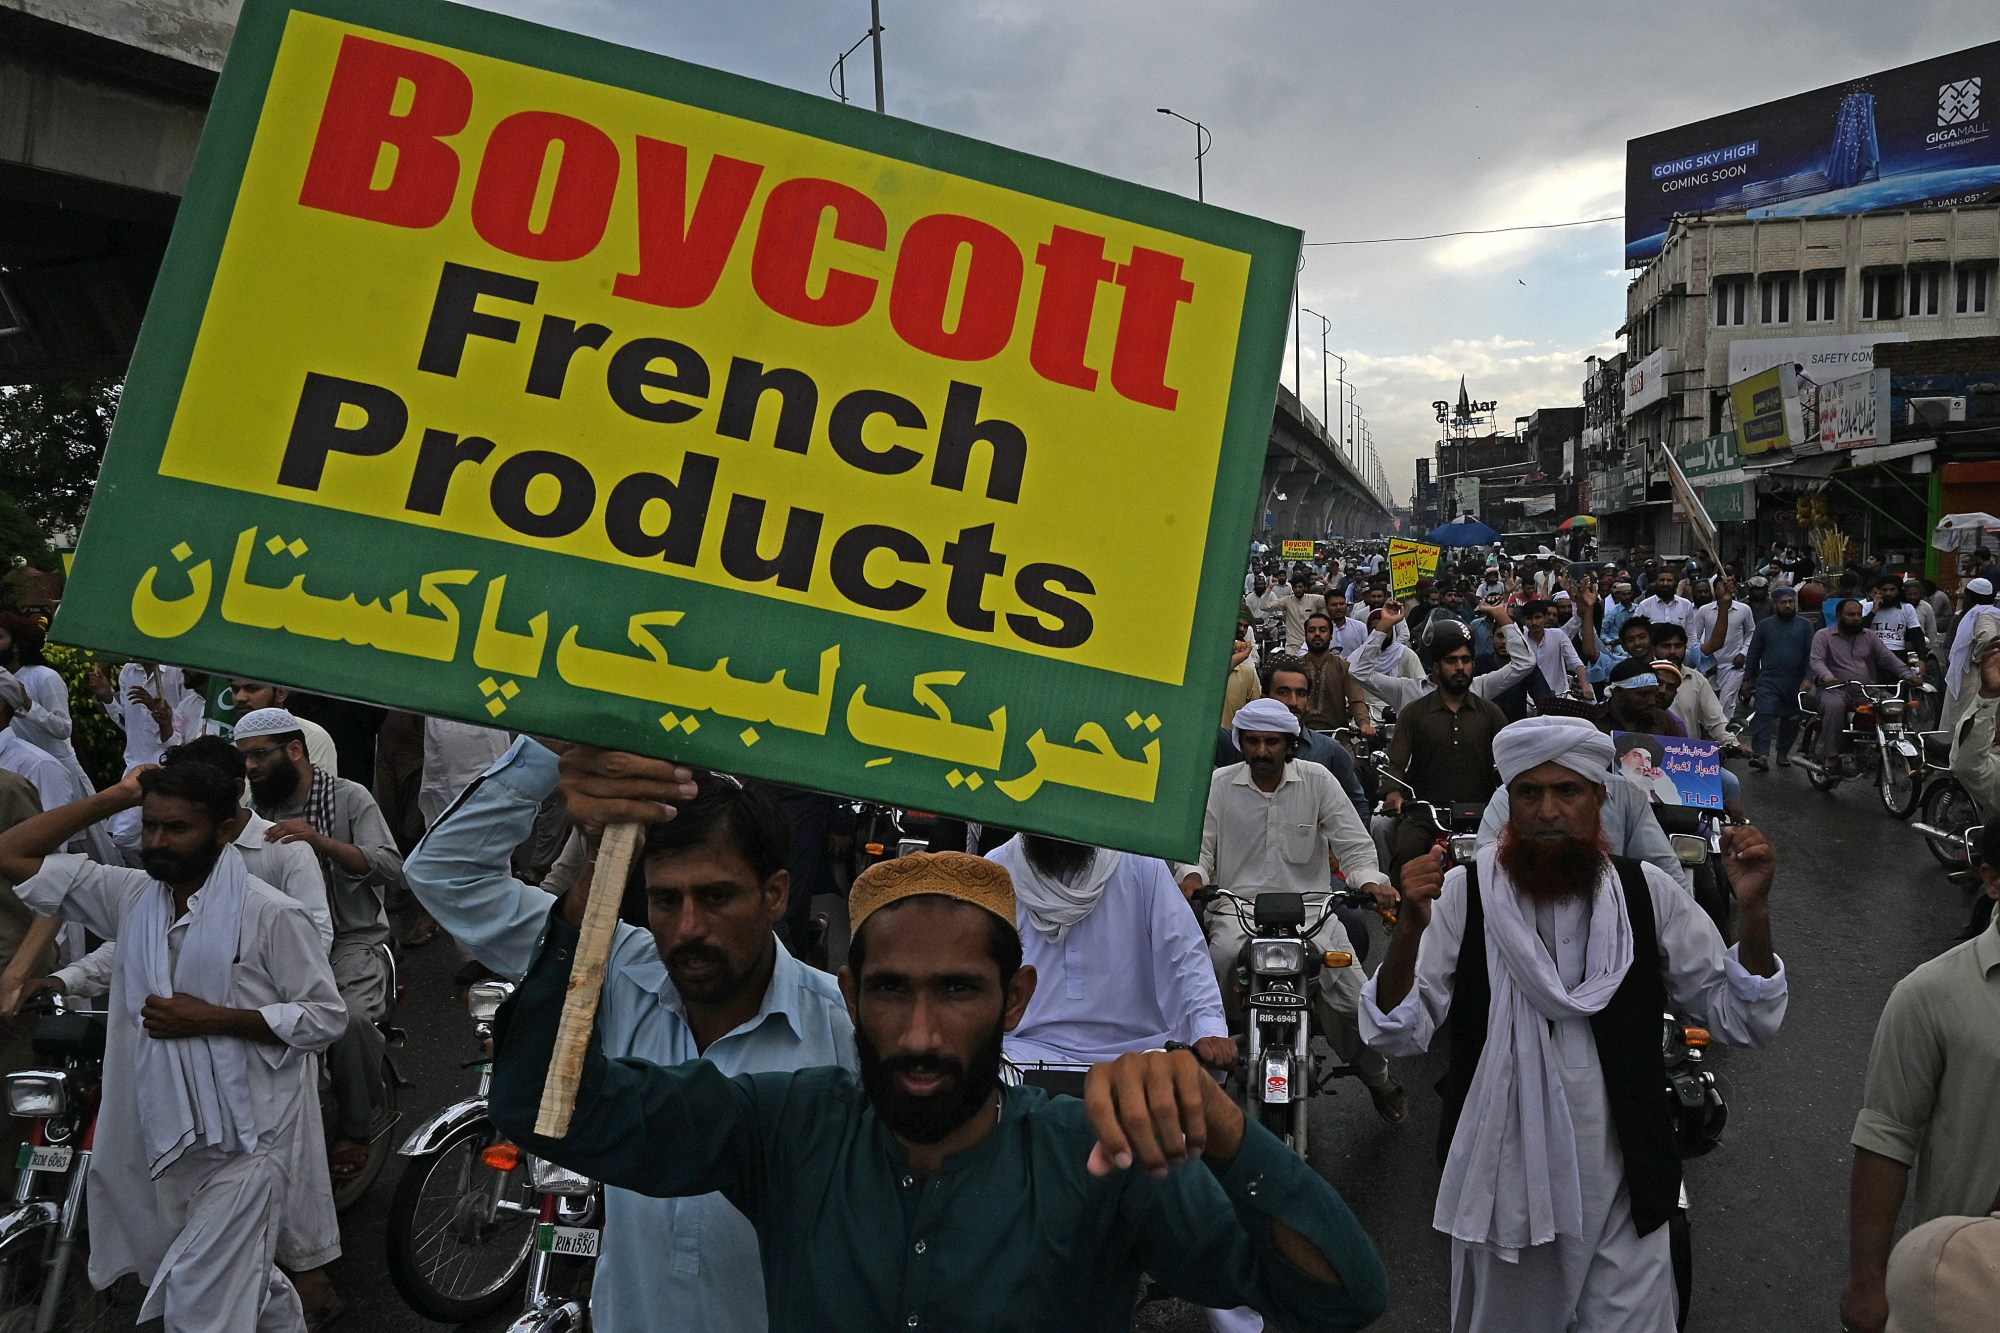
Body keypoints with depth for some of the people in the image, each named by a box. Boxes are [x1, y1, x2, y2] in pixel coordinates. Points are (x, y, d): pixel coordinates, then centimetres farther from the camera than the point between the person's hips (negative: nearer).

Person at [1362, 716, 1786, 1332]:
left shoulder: (1648, 894, -5)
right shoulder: (1464, 893, -11)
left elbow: (1741, 1020, -2)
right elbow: (1399, 1034, -15)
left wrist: (1753, 911, -17)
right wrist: (1410, 930, -32)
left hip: (1619, 1185, 0)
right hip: (1501, 1180, 0)